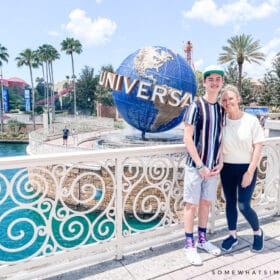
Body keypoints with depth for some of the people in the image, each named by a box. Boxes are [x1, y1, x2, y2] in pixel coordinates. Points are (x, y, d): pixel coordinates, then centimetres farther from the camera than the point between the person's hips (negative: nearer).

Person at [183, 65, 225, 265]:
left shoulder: (221, 108, 7)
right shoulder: (196, 106, -11)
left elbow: (220, 137, 11)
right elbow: (187, 138, -13)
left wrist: (220, 162, 0)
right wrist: (200, 166, -14)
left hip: (213, 166, 6)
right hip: (196, 165, -5)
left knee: (206, 202, 15)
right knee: (192, 204, 4)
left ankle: (202, 239, 32)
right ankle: (189, 245, 18)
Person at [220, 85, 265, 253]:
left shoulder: (251, 120, -10)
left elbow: (258, 147, -8)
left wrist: (250, 172, -12)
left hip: (246, 168, -3)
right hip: (227, 168, 3)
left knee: (243, 205, -2)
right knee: (230, 202, 12)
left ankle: (258, 232, 27)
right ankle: (232, 235, 32)